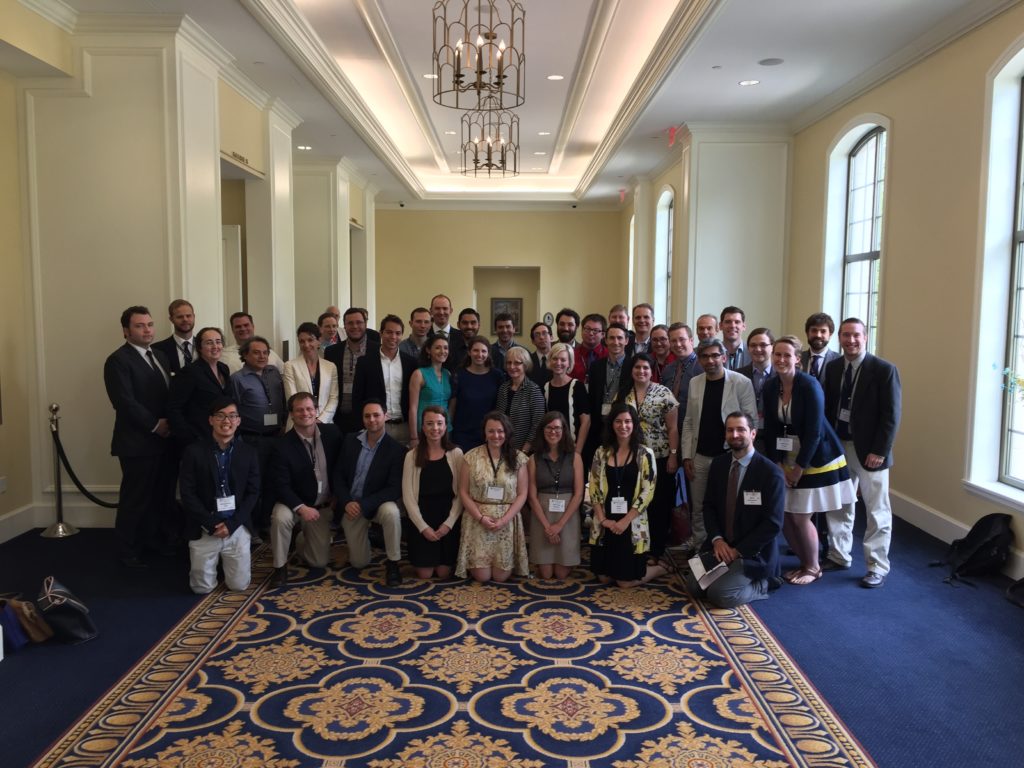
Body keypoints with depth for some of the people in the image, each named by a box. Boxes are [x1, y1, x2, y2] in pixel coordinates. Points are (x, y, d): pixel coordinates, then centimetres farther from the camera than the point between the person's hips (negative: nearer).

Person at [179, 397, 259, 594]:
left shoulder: (249, 453, 1)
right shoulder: (193, 452, -5)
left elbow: (253, 493, 0)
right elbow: (188, 495, -7)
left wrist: (231, 524, -12)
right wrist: (212, 524, -15)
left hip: (237, 527, 1)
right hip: (204, 529, -1)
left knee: (239, 585, 1)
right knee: (203, 587, 1)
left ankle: (227, 561, 34)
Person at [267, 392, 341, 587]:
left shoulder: (332, 432, -8)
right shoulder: (282, 446, -18)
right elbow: (280, 485, -19)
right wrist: (301, 508, -31)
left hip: (323, 506, 3)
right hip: (294, 502, -3)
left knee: (320, 562, 3)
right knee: (281, 517, -38)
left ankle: (301, 541, 37)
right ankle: (280, 566, -14)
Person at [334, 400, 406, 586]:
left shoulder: (396, 449, -15)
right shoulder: (350, 440, -3)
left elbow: (395, 489, -18)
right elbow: (338, 475, 0)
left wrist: (363, 505, -25)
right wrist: (346, 502, -15)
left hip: (378, 503, -3)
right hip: (351, 506, 3)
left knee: (392, 512, -38)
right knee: (359, 563, 4)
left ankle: (392, 563, -19)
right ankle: (367, 534, 37)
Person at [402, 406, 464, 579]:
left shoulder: (456, 454, 0)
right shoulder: (412, 456, -1)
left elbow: (460, 493, -2)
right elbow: (408, 496, -3)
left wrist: (449, 523, -11)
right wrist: (423, 526, -11)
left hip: (449, 519, 0)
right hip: (421, 519, 0)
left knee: (443, 572, -1)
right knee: (424, 574, -3)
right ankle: (418, 559, 31)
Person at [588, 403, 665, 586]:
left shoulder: (645, 454, -5)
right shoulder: (602, 452, 3)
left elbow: (647, 492, -9)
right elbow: (594, 488, 2)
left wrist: (625, 521, -14)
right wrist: (603, 519, -8)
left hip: (632, 523, -3)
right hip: (605, 523, 4)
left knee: (626, 581, 1)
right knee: (604, 577, 11)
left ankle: (659, 568, 29)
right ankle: (643, 564, 38)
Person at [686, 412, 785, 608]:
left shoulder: (771, 473, -14)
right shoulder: (718, 464, 4)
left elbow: (773, 524, -15)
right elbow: (709, 505, 7)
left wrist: (739, 551, -17)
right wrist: (717, 540, -10)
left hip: (753, 552, -6)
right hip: (720, 545, 6)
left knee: (721, 594, -23)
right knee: (694, 586, -10)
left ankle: (760, 585, 4)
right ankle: (736, 575, 14)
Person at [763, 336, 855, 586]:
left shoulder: (809, 385, -19)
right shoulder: (770, 387, -2)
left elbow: (814, 431, -19)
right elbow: (770, 428, 2)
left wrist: (800, 468, -15)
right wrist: (777, 464, -4)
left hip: (815, 458, -5)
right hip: (787, 458, 6)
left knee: (800, 517, -3)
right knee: (782, 515, 5)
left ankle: (813, 568, 21)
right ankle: (804, 562, 27)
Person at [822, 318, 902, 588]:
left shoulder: (884, 370, -11)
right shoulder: (833, 367, 5)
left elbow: (891, 416, -12)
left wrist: (879, 451, -16)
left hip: (868, 450, -5)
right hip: (837, 446, 5)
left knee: (877, 511, 6)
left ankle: (877, 567, 17)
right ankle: (838, 556, 29)